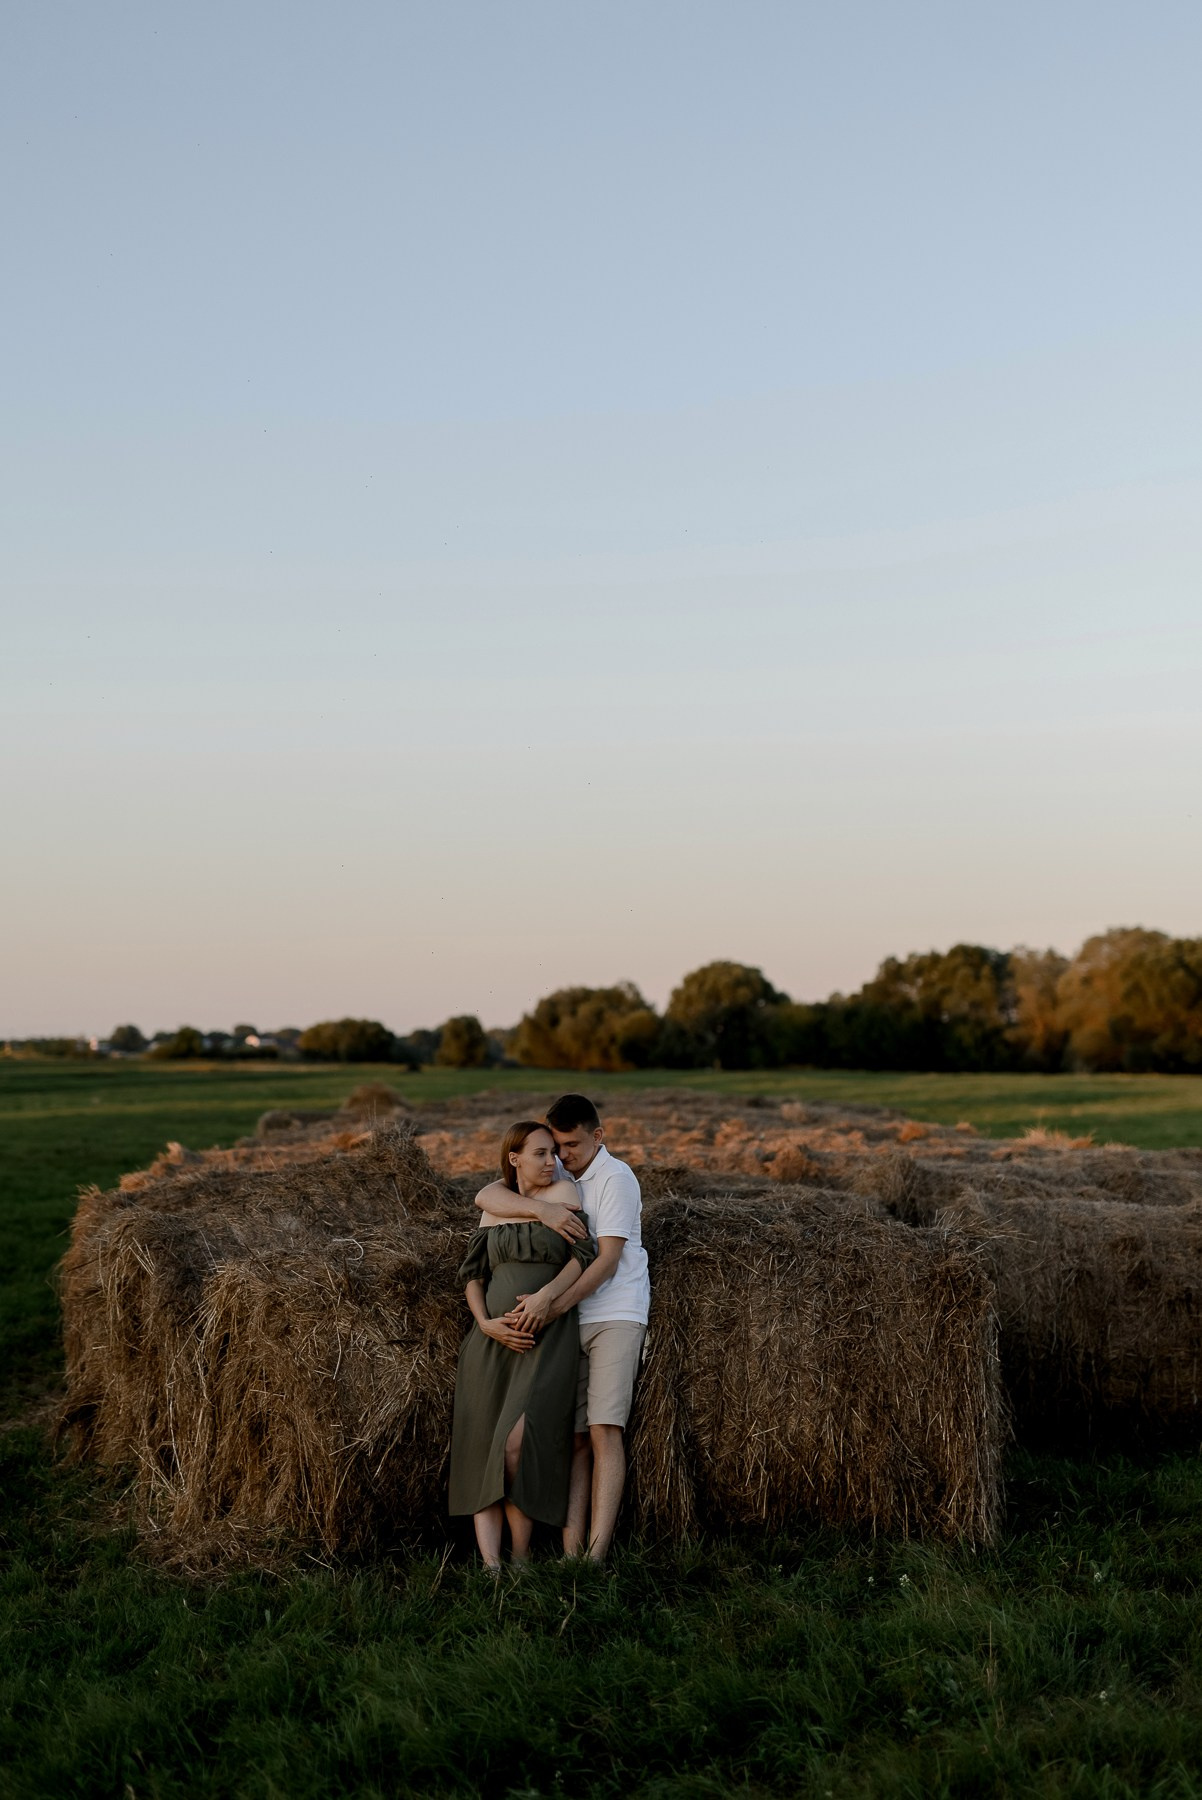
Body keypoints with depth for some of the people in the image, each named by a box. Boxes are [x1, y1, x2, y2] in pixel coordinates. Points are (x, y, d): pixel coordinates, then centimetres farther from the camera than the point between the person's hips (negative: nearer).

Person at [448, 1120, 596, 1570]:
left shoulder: (563, 1192, 2)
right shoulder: (495, 1207, 13)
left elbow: (585, 1254, -8)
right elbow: (472, 1272, 10)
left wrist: (545, 1296, -23)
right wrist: (485, 1324, -8)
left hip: (548, 1341, -4)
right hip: (492, 1343, 4)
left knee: (517, 1446, -20)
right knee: (483, 1453, -7)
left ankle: (521, 1557, -6)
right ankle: (490, 1566, -9)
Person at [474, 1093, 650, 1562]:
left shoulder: (616, 1178, -7)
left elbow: (607, 1260, -13)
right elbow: (485, 1198, -3)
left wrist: (552, 1305, -22)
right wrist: (540, 1207, -20)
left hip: (614, 1316, -5)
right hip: (565, 1322, 5)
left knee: (604, 1431, -14)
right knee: (573, 1439, 0)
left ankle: (596, 1556, -19)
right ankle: (570, 1553, -3)